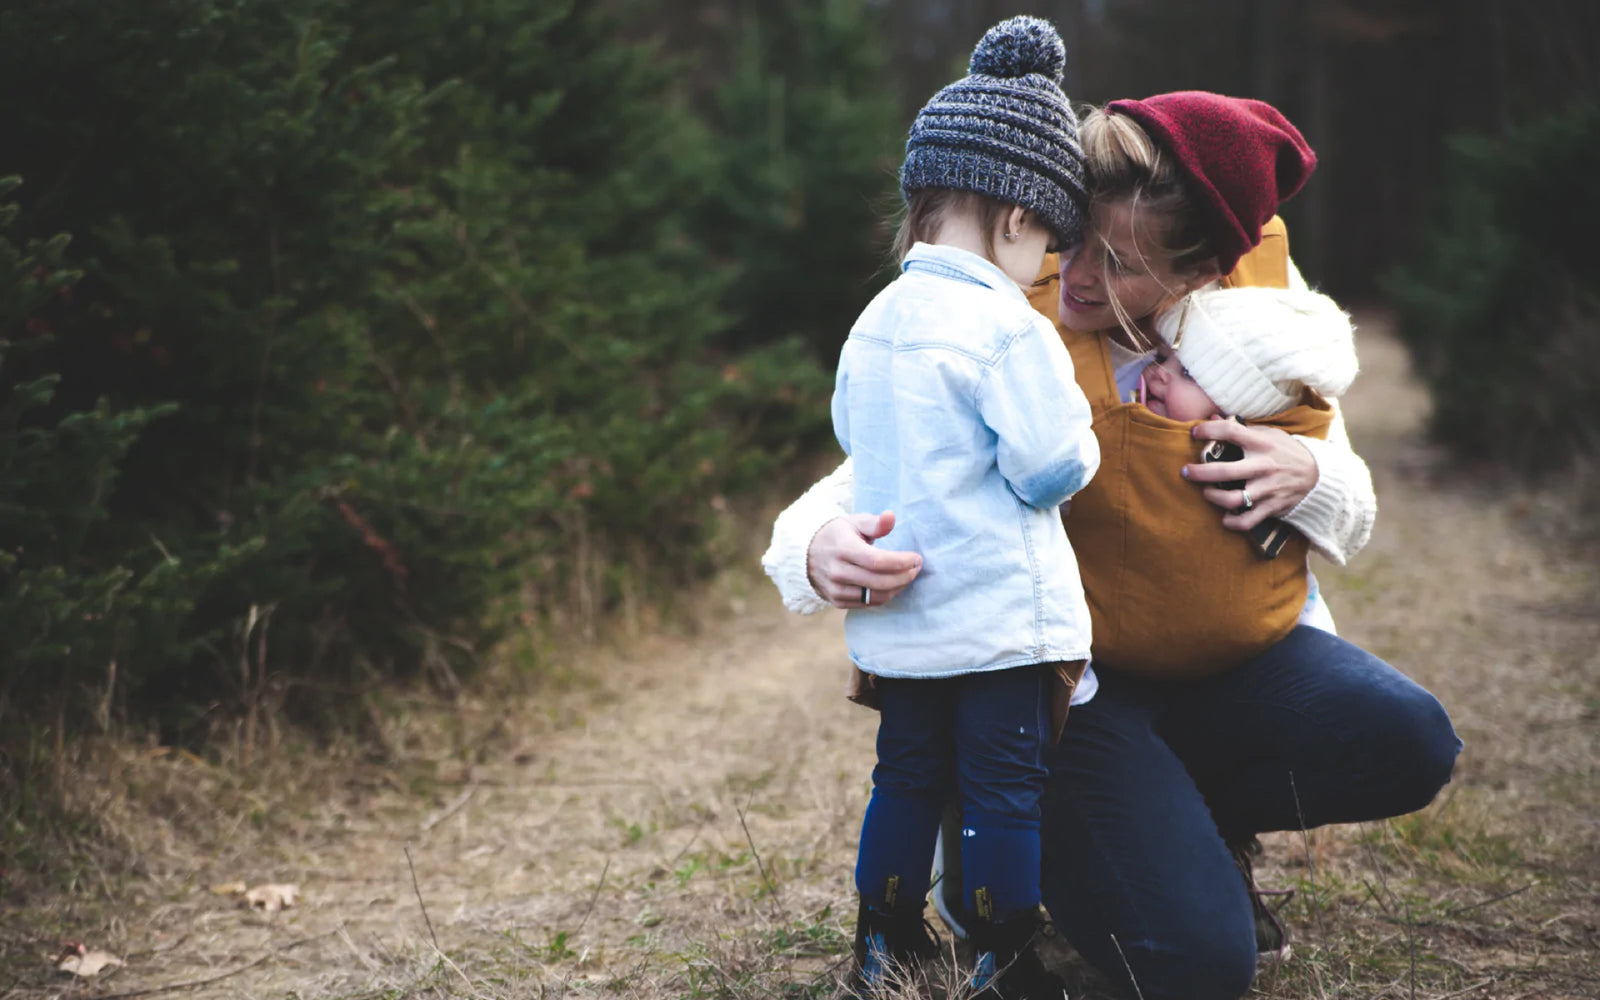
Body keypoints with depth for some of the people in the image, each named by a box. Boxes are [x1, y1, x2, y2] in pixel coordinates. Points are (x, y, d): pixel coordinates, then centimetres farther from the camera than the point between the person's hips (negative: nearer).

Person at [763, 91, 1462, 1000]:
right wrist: (824, 548, -40)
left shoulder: (1264, 290, -4)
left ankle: (1195, 818, 7)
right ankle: (1039, 835, 13)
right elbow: (861, 489, -15)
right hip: (1072, 677, -4)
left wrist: (1306, 475, -19)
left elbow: (1353, 515, 7)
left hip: (1229, 646, 4)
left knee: (1405, 742, -25)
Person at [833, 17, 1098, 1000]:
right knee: (1007, 788, 3)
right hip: (1000, 614, -7)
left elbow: (853, 436, 19)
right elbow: (1051, 466, -18)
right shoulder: (1008, 327, -17)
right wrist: (1082, 443, 3)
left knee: (908, 778, 17)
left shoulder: (874, 321, 6)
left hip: (898, 618, 7)